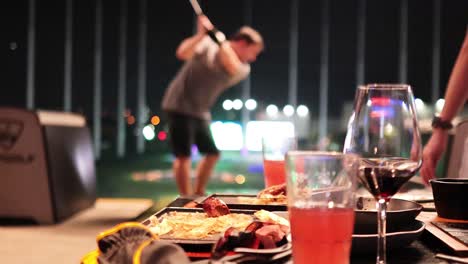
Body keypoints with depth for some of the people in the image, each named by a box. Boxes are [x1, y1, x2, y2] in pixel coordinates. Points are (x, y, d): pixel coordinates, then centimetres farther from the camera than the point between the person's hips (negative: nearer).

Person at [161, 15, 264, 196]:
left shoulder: (244, 68, 2)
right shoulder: (207, 44, -10)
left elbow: (232, 67, -22)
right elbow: (182, 53, -26)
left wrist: (219, 39, -23)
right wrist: (201, 35, -36)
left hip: (201, 113, 7)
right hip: (180, 107, -7)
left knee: (212, 153, 13)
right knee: (184, 155, -11)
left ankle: (198, 195, 27)